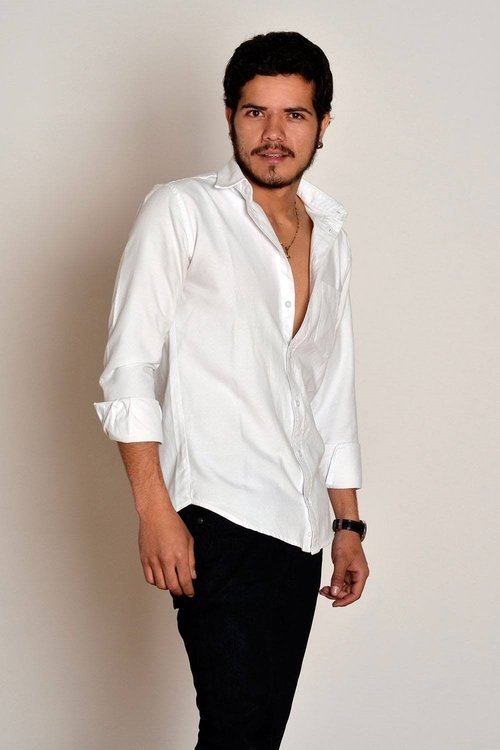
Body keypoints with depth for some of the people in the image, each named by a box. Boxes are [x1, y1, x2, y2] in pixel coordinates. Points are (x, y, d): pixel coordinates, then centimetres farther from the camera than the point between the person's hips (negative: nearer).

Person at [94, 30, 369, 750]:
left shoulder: (330, 235, 17)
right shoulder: (181, 211, -2)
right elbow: (128, 371, -8)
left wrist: (348, 525, 19)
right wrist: (155, 513, -15)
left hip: (300, 526, 6)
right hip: (219, 518, -6)